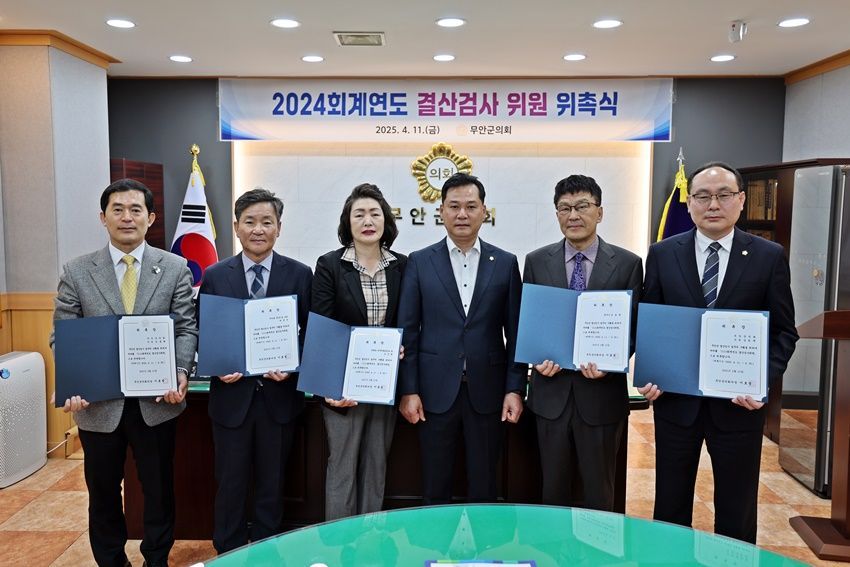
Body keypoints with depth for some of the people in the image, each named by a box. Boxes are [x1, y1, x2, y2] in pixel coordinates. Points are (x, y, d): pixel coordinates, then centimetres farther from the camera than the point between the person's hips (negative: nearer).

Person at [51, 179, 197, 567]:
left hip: (157, 401, 0)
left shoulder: (175, 268, 0)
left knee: (159, 488, 13)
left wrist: (181, 372, -18)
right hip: (97, 402, 1)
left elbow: (186, 328, -2)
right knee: (103, 491, 16)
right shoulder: (76, 272, 2)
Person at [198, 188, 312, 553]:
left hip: (279, 395, 0)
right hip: (232, 394, 0)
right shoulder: (215, 276, 0)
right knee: (230, 483, 12)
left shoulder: (300, 274, -1)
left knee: (272, 483, 14)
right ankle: (228, 554, 31)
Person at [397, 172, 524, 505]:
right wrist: (408, 390, -4)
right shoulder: (419, 262, 2)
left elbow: (515, 332, 4)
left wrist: (515, 389, -2)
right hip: (436, 390, 0)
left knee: (483, 487, 12)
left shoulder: (505, 263, 4)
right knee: (435, 488, 10)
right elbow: (407, 331, 1)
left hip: (487, 390, 1)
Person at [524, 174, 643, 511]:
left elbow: (634, 327, 0)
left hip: (603, 393, -1)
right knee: (553, 491, 15)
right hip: (552, 392, 1)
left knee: (599, 493, 13)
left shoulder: (627, 264, -1)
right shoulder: (536, 262, 3)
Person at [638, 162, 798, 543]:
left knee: (737, 511, 14)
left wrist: (763, 379, -14)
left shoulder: (769, 257, -2)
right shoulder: (662, 254, 0)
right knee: (670, 505, 15)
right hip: (675, 400, 1)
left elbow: (784, 332, 1)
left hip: (739, 403, 0)